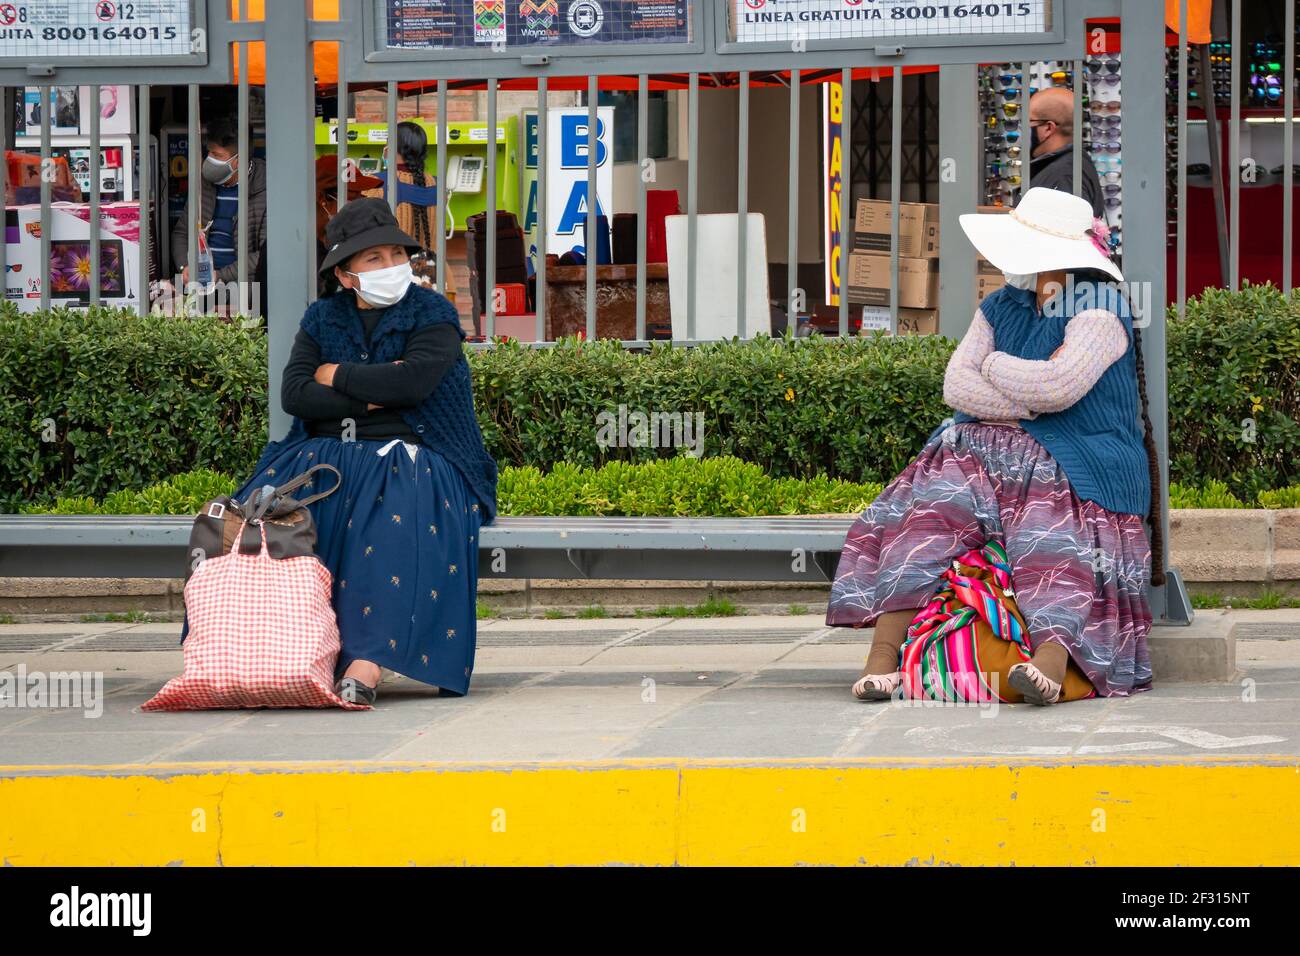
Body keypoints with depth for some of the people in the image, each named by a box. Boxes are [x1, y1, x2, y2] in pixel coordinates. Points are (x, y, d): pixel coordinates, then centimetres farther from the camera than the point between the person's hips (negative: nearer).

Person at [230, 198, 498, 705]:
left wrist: (336, 376, -2)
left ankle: (367, 662, -47)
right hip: (326, 453, 4)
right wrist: (367, 396, -11)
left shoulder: (433, 316, 2)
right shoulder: (323, 318, 14)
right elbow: (293, 393, 0)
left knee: (396, 518, -37)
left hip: (410, 457, -4)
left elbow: (410, 381, -16)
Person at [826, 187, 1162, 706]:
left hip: (1074, 464, -5)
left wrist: (995, 365, 0)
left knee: (1053, 534, -34)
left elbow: (1059, 387, -18)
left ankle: (1049, 666, -60)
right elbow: (957, 384, 7)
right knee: (933, 503, -23)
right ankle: (882, 654, -33)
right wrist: (1032, 401, -9)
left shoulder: (1098, 309, -4)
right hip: (992, 448, 5)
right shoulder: (1001, 307, 17)